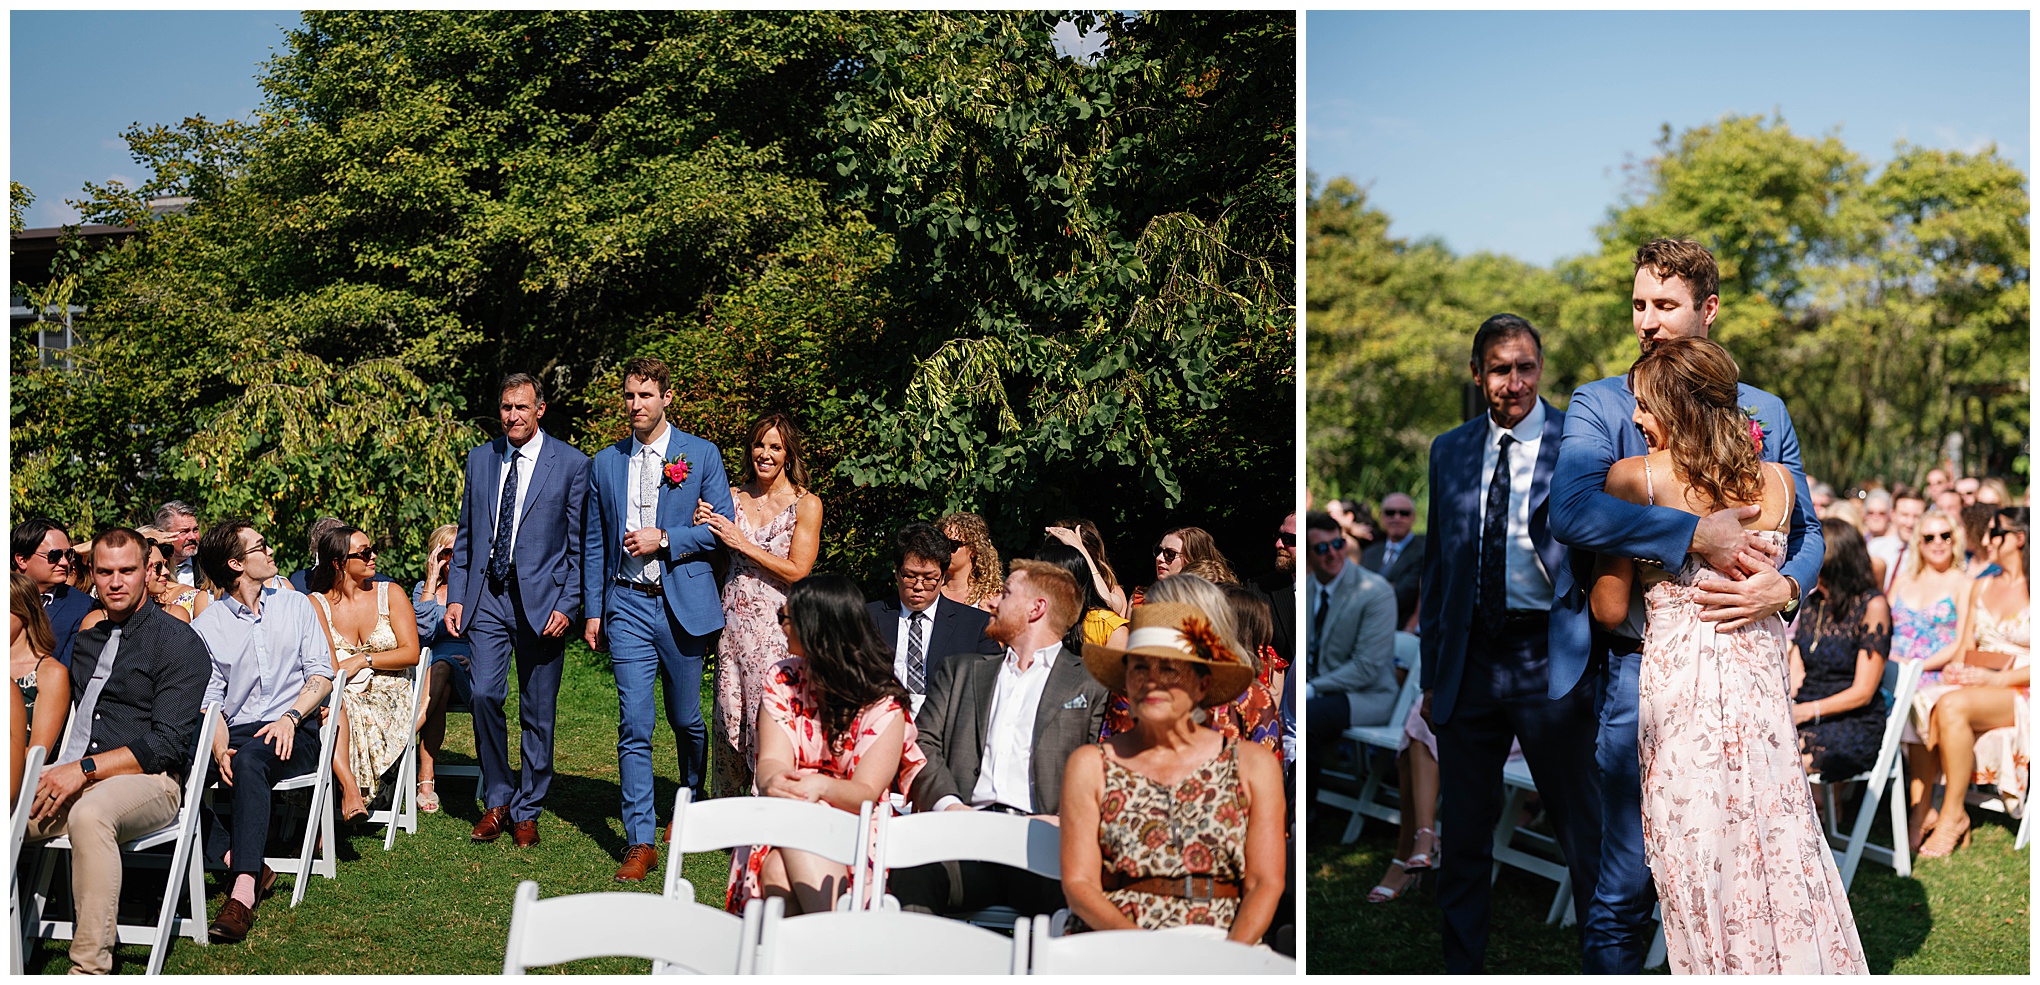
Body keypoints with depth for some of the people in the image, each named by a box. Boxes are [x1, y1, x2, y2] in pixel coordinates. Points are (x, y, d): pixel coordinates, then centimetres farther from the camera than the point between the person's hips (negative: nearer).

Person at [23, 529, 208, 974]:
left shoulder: (178, 641, 0)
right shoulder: (87, 636, 21)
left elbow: (168, 745, -9)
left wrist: (85, 769, -17)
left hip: (148, 779, -6)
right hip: (66, 776, 6)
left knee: (89, 813, -38)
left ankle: (90, 967, -35)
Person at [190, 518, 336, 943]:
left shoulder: (296, 605, 13)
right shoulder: (205, 626, 11)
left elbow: (321, 673, 7)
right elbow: (210, 701, 4)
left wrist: (290, 717, -11)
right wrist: (220, 750, -15)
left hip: (294, 733, -2)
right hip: (234, 733, 2)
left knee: (249, 762, -36)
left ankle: (243, 891, -48)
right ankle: (247, 867, -32)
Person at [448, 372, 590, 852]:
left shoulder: (571, 464, -2)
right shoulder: (480, 459, 10)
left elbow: (580, 546, -1)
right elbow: (465, 536, 15)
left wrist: (567, 605, -9)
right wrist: (455, 596, 5)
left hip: (542, 600, -2)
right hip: (487, 597, 3)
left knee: (538, 713, 3)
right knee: (484, 695, -10)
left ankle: (526, 811, 17)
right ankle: (497, 801, 8)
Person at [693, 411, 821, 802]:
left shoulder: (806, 504, -2)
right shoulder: (734, 498, 11)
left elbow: (797, 571, -8)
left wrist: (743, 543, -10)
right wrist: (702, 528, -4)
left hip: (775, 623, -4)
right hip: (733, 618, 4)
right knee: (729, 715, 6)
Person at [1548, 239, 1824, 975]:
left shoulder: (1765, 413, 12)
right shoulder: (1600, 405, 1)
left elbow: (1805, 531, 12)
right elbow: (1570, 510, -17)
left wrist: (1783, 586, -11)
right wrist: (1697, 535, -23)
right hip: (1642, 671, -3)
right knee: (1626, 884, -1)